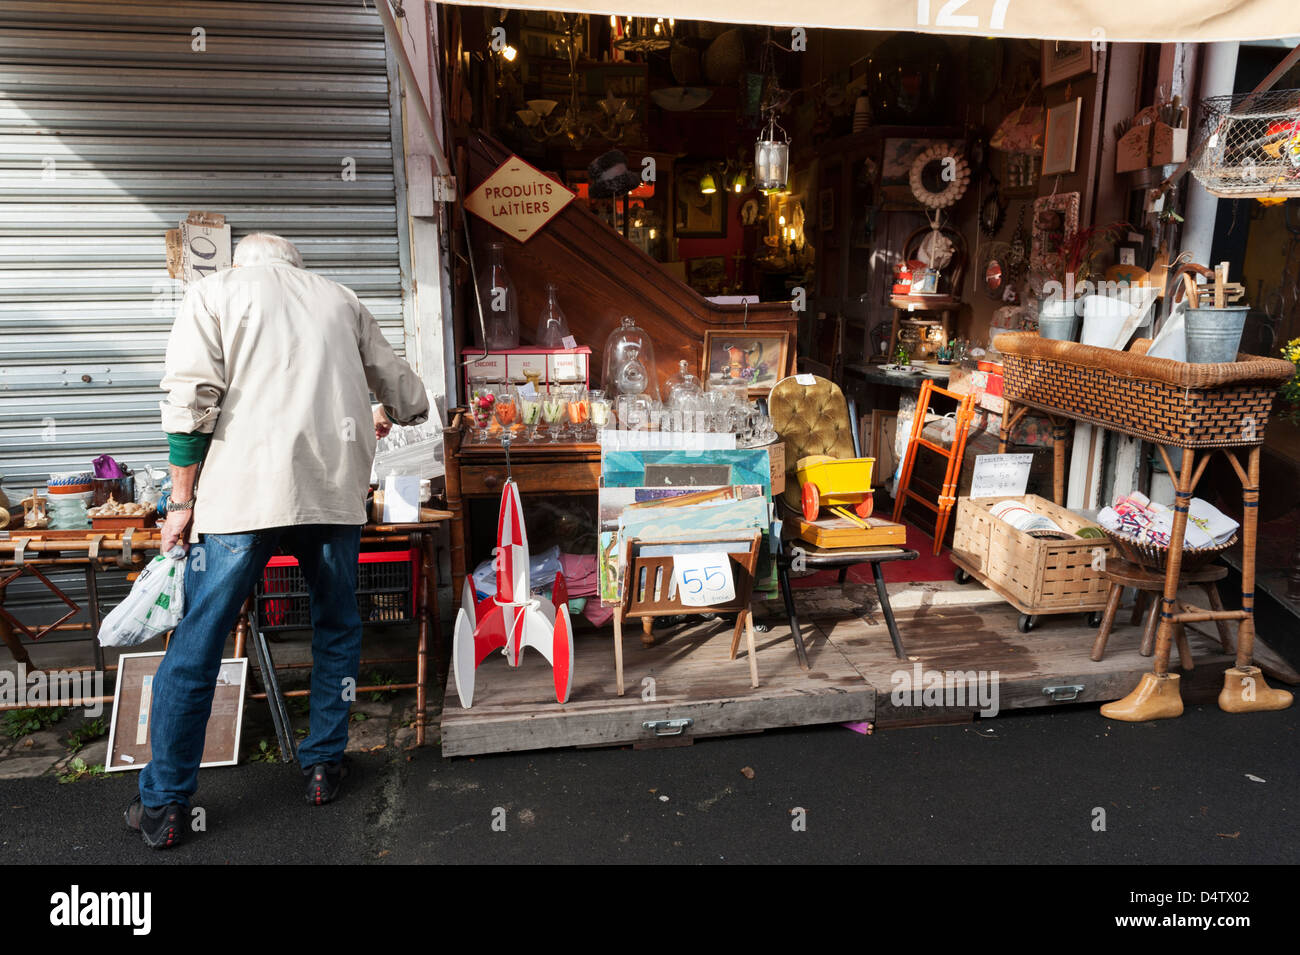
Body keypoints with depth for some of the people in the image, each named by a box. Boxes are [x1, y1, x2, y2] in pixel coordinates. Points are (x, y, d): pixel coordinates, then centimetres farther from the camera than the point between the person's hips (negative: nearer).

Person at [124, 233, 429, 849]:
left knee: (195, 646, 7)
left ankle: (164, 805, 17)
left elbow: (191, 403, -3)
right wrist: (382, 418, 45)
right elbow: (408, 395, 23)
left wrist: (182, 501, 3)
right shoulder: (339, 298, 19)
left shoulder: (214, 291, 11)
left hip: (242, 493, -2)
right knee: (336, 630, 19)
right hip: (336, 491, 3)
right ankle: (323, 766, 28)